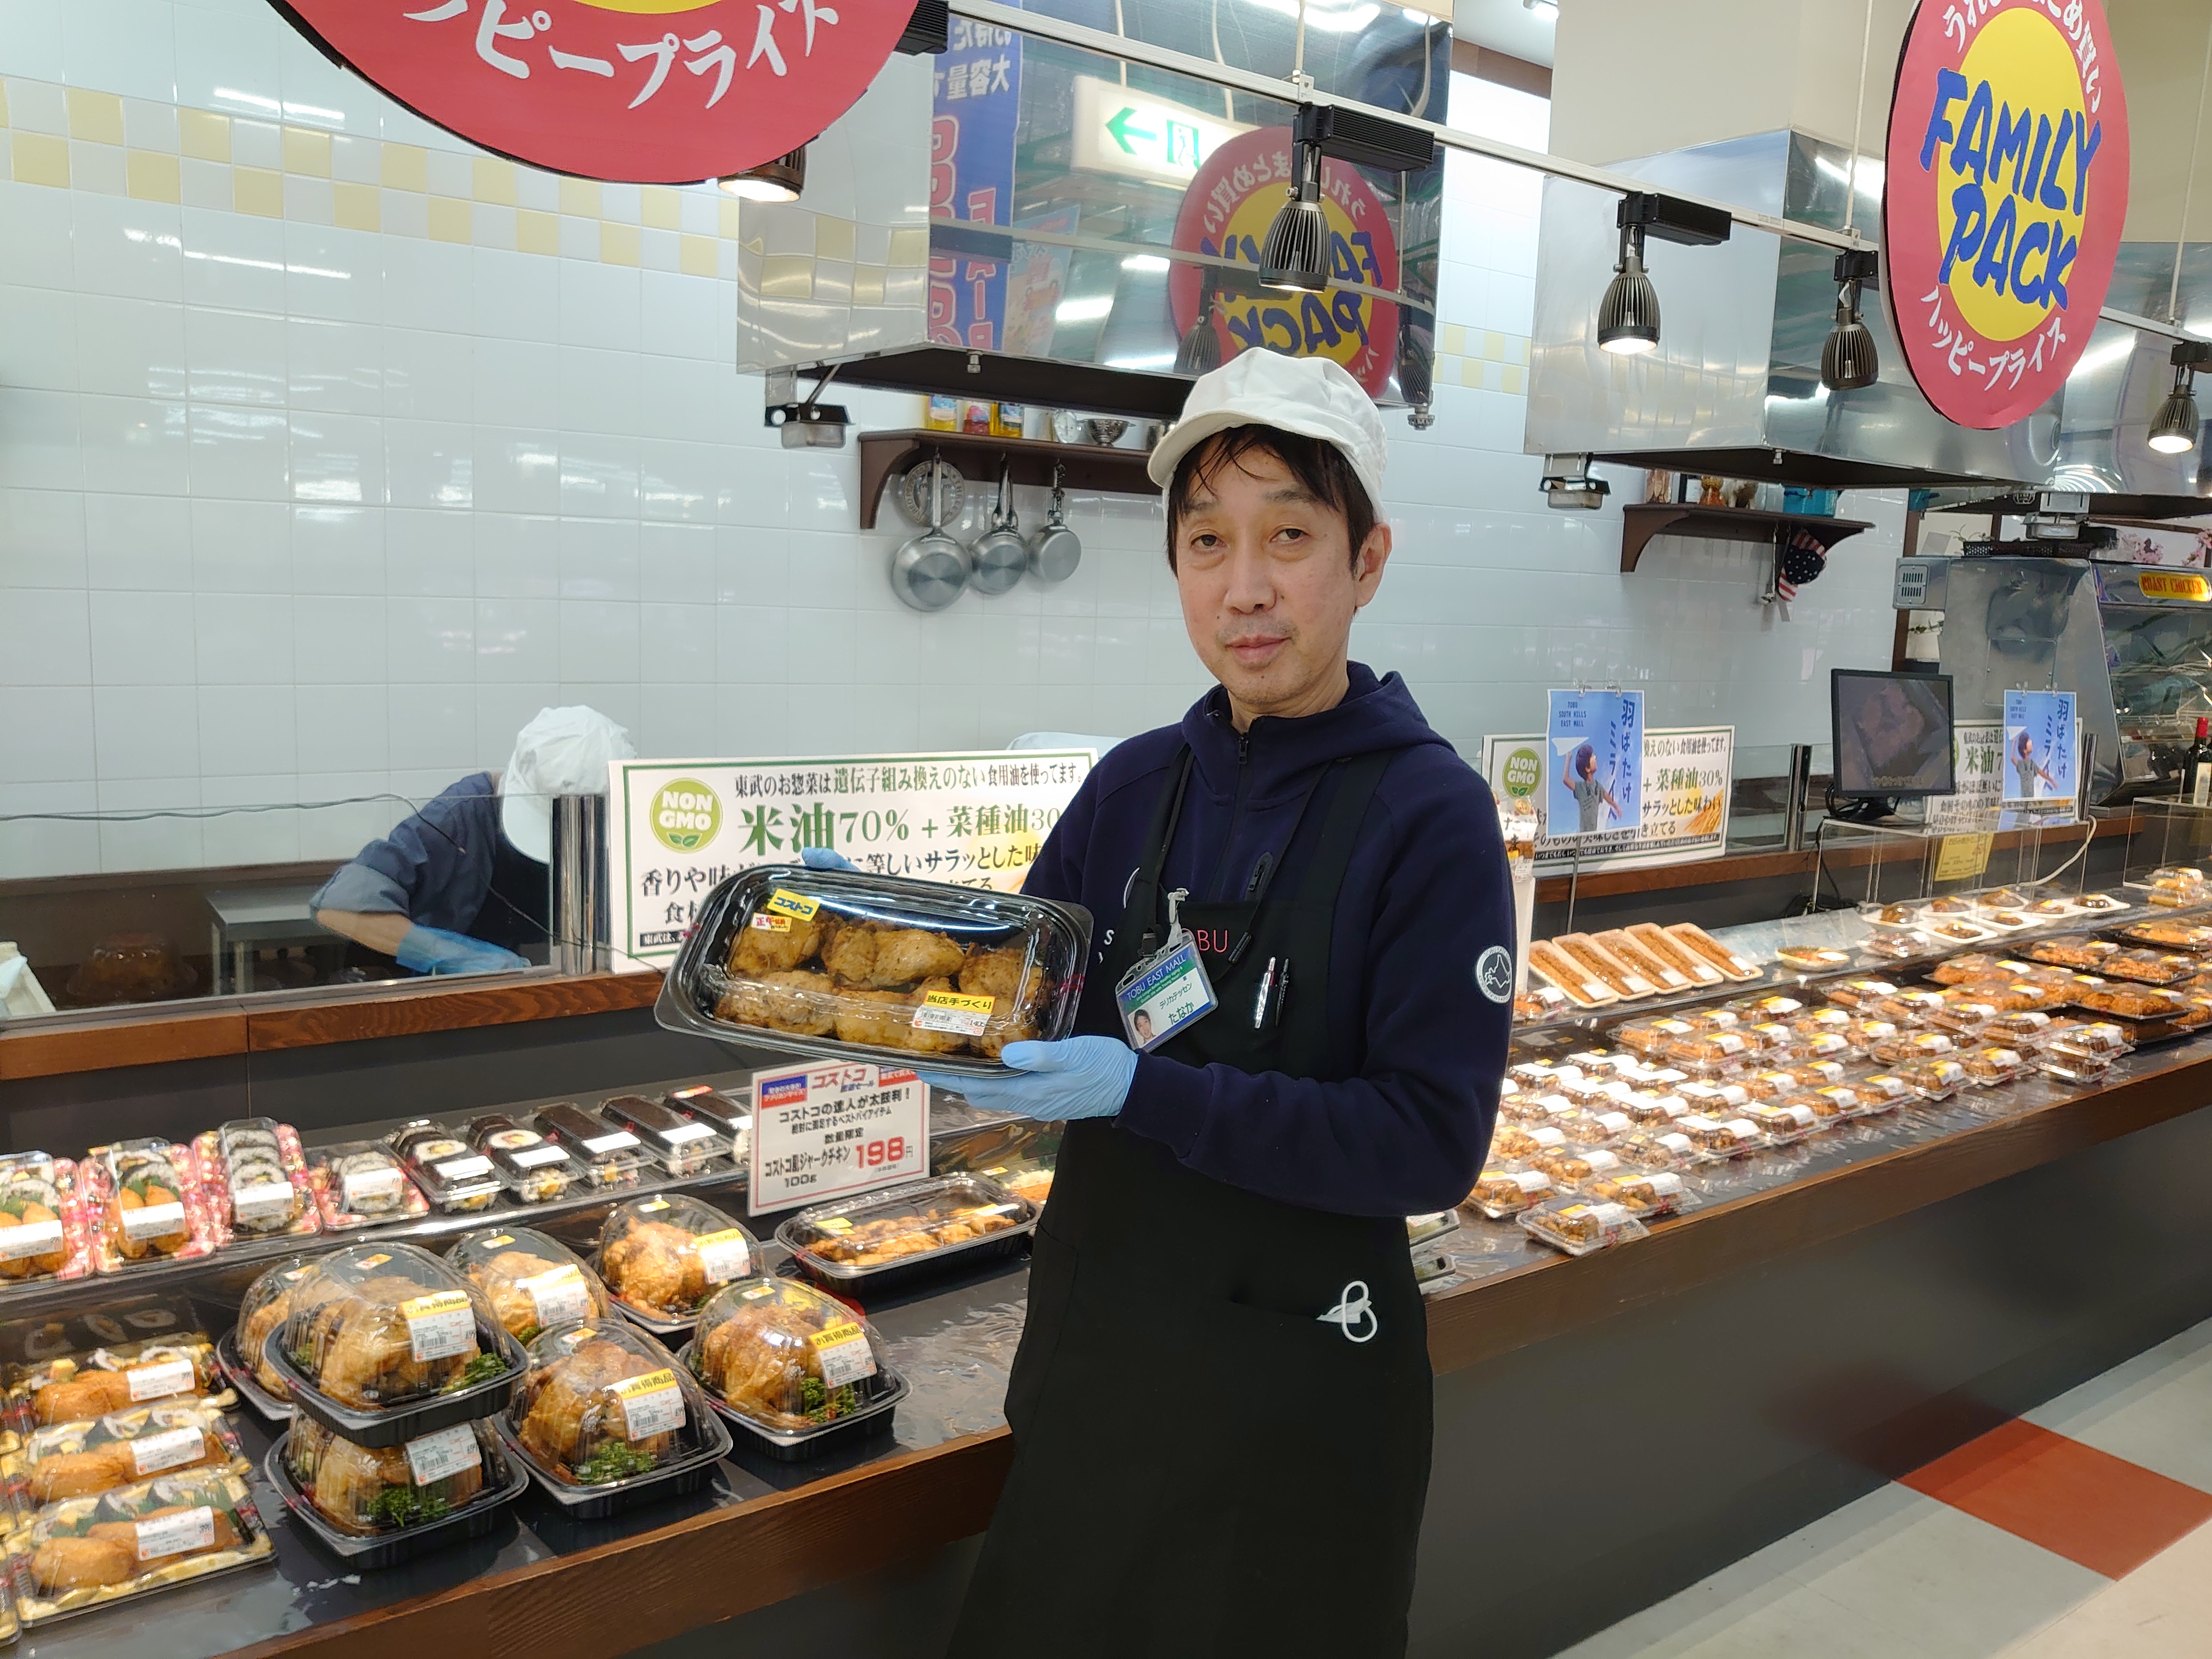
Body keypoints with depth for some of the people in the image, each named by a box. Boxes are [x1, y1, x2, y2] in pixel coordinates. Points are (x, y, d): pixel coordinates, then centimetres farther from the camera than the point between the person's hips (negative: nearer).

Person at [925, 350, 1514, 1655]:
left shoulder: (1427, 812, -16)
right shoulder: (1137, 783, -2)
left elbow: (1434, 1143, -20)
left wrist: (1145, 1093, -27)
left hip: (1296, 1374, -4)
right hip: (1099, 1336, 5)